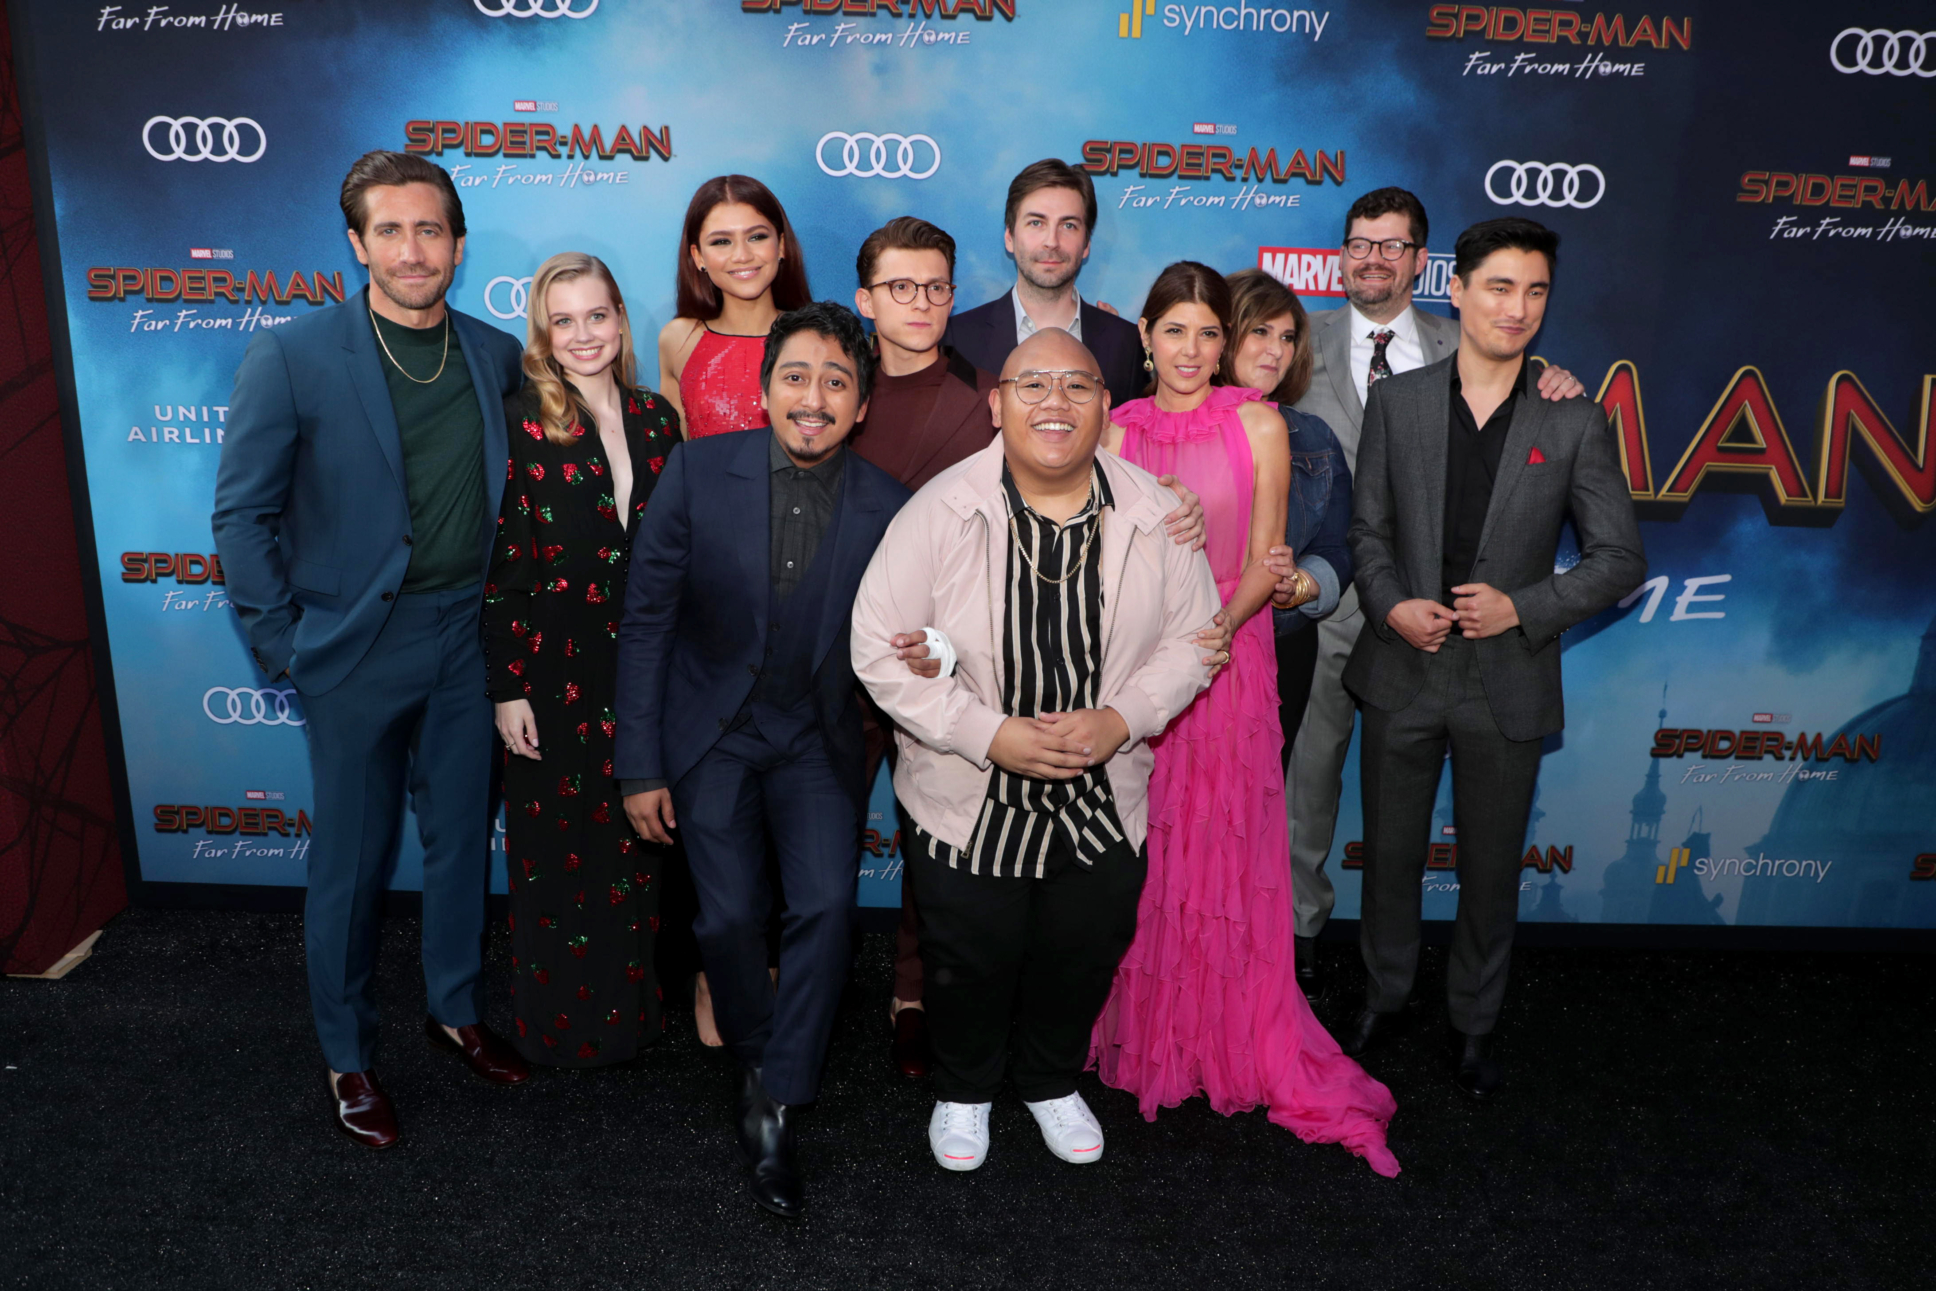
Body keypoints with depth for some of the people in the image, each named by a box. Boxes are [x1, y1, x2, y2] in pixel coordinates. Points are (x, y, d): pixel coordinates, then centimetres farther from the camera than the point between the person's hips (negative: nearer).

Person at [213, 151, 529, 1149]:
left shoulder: (496, 355, 3)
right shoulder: (292, 356, -10)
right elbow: (242, 513, -7)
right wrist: (282, 644, -8)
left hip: (467, 643, 4)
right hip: (356, 650, -4)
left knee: (463, 838, 15)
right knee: (352, 860, 8)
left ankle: (456, 1011, 37)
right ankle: (348, 1057, 27)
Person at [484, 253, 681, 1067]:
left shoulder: (656, 420, 5)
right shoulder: (519, 425, -7)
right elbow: (500, 565, -8)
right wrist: (507, 688, -11)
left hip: (645, 667, 4)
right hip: (554, 671, -3)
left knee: (637, 847, 13)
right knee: (558, 847, 9)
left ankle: (635, 1008, 31)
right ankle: (564, 1021, 27)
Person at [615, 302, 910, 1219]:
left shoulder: (886, 506, -10)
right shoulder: (698, 471, -11)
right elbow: (646, 621, -6)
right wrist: (640, 766, -6)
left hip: (817, 739, 1)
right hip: (710, 733, 0)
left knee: (826, 905, -14)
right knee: (730, 916, -4)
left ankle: (774, 1102, 6)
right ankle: (757, 1057, 26)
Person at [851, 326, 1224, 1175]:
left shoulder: (1155, 514, -9)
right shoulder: (939, 511, -17)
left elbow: (1193, 639, 0)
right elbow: (880, 649, -16)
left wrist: (1120, 719, -17)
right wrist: (992, 735, -23)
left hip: (1104, 801, 3)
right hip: (967, 802, -2)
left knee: (1083, 957, 21)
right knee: (970, 961, 16)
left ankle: (1053, 1081, 51)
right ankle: (963, 1089, 47)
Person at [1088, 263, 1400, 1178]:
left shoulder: (1258, 427, -1)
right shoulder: (1119, 432, 5)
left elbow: (1265, 562, -2)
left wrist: (1213, 627, -18)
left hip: (1228, 656, -2)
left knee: (1224, 853, 3)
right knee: (1140, 855, 8)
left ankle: (1239, 1046, 19)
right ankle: (1139, 1031, 25)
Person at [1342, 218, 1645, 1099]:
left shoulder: (1575, 422, -3)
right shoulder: (1395, 402, 0)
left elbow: (1621, 558, -2)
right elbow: (1368, 529, 4)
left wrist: (1523, 608, -15)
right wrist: (1390, 605, -13)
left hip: (1507, 684, -1)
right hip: (1402, 672, 1)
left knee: (1491, 868, 12)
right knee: (1390, 853, 14)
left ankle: (1473, 1023, 34)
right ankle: (1385, 996, 37)